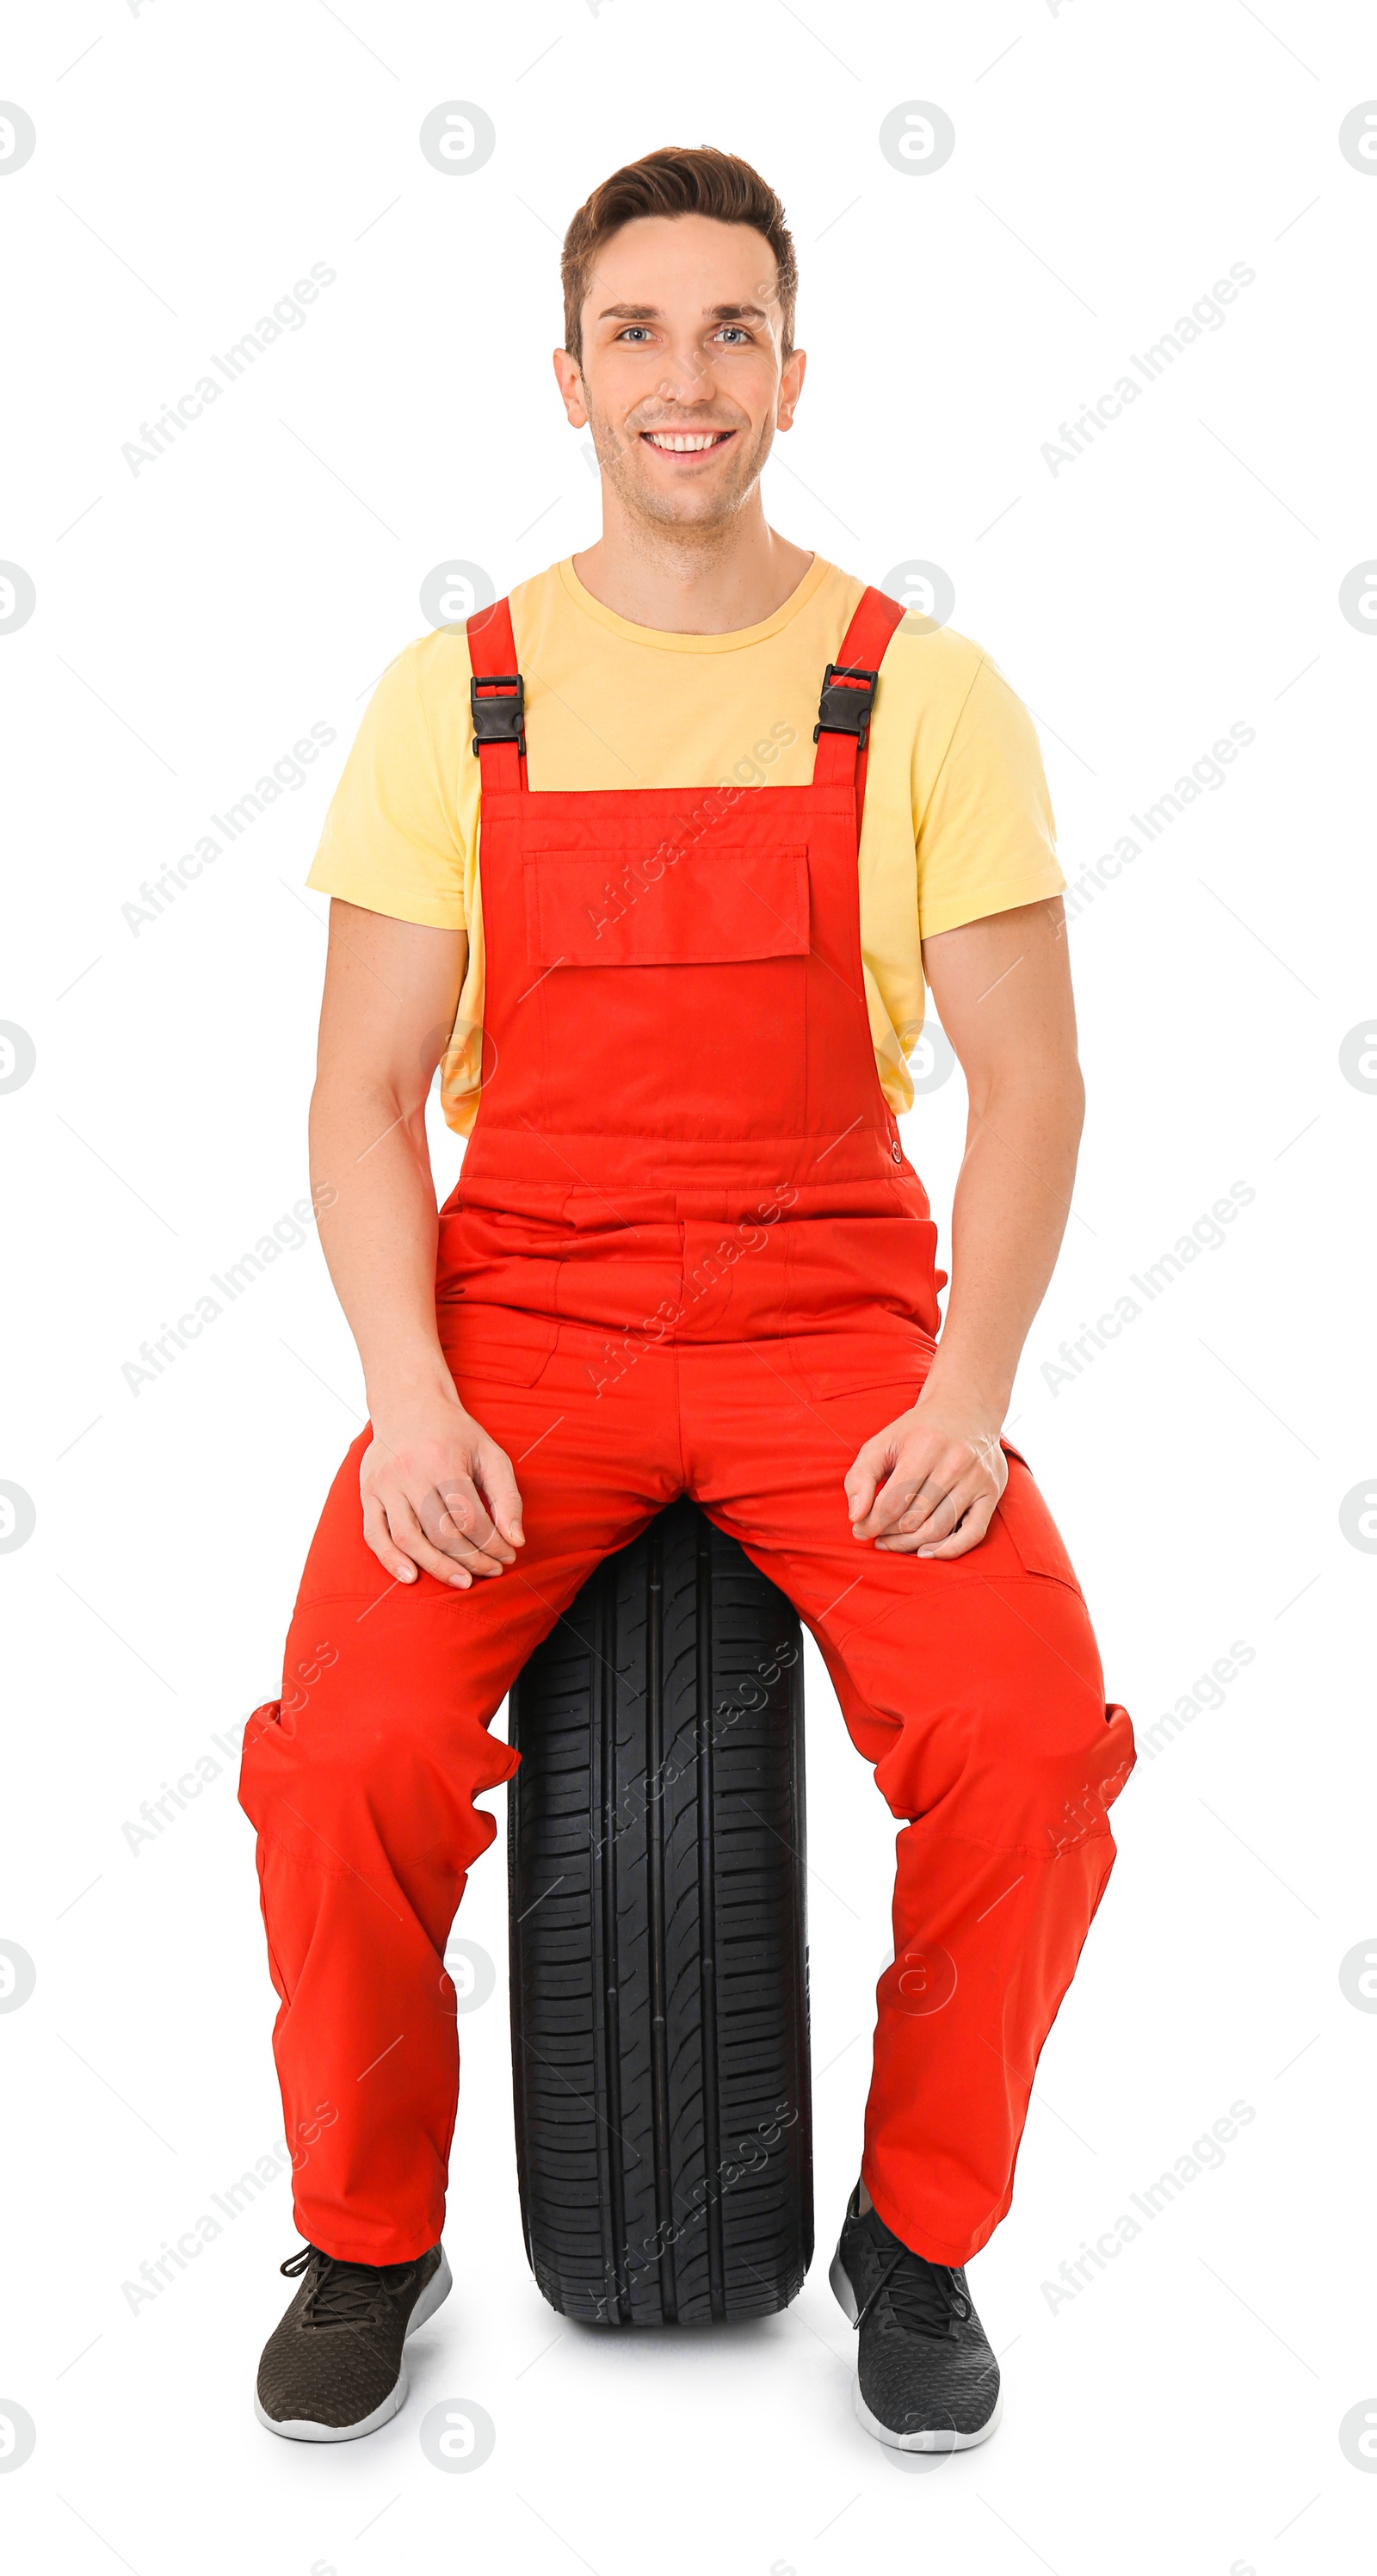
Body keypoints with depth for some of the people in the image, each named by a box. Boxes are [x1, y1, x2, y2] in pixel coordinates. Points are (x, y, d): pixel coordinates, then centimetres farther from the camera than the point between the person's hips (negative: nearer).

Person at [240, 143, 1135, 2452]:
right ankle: (370, 2239, 7)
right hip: (518, 1319, 1)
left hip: (836, 1325, 0)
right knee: (346, 1758, -23)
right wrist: (410, 1395, -13)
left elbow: (1028, 1079, 0)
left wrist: (969, 1390, -14)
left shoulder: (928, 697, 3)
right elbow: (364, 1092, 2)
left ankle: (919, 2235, 6)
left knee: (1027, 1741, -24)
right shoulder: (452, 700, 5)